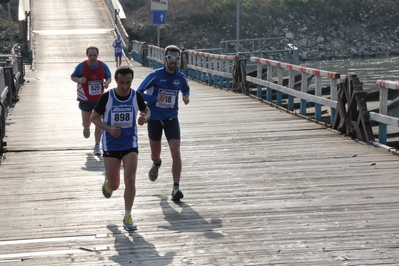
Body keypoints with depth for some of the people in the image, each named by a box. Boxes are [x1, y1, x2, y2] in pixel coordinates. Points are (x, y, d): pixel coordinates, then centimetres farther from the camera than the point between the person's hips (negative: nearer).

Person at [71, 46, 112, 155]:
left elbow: (109, 77, 9)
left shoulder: (103, 66, -4)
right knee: (86, 123, 4)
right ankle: (86, 128, 45)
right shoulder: (81, 66, -9)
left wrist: (107, 82, -14)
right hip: (85, 100, -1)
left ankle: (97, 147, 8)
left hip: (99, 99, 1)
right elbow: (73, 77, 2)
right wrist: (79, 80, -20)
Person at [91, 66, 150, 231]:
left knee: (130, 180, -13)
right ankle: (108, 183, 46)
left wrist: (144, 118, -10)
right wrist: (109, 129, -18)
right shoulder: (107, 97, -11)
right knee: (114, 186, 6)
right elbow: (94, 117, -1)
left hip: (130, 144, 1)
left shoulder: (136, 96, -5)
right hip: (110, 145, -1)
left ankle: (127, 217, 0)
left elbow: (146, 110, 14)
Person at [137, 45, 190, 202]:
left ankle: (176, 188, -14)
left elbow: (186, 89, 21)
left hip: (171, 119, 1)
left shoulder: (181, 77, -1)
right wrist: (156, 98, -25)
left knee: (176, 152, -15)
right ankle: (156, 164, 52)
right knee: (155, 154, 13)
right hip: (154, 118, -1)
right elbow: (138, 93, -10)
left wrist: (186, 97, -2)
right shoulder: (155, 76, -12)